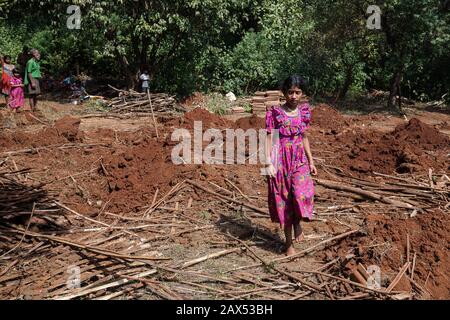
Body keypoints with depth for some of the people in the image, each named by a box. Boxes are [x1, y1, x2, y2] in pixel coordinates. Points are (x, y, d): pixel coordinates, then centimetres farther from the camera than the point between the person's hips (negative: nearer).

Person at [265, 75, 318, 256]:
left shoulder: (304, 112, 6)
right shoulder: (274, 113, -6)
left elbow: (304, 138, 14)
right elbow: (269, 139, -7)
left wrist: (311, 161, 14)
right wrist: (269, 163, -15)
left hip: (300, 161, 2)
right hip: (281, 161, -2)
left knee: (301, 195, -19)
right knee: (284, 200, 5)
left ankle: (297, 224, 11)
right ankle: (289, 243, 18)